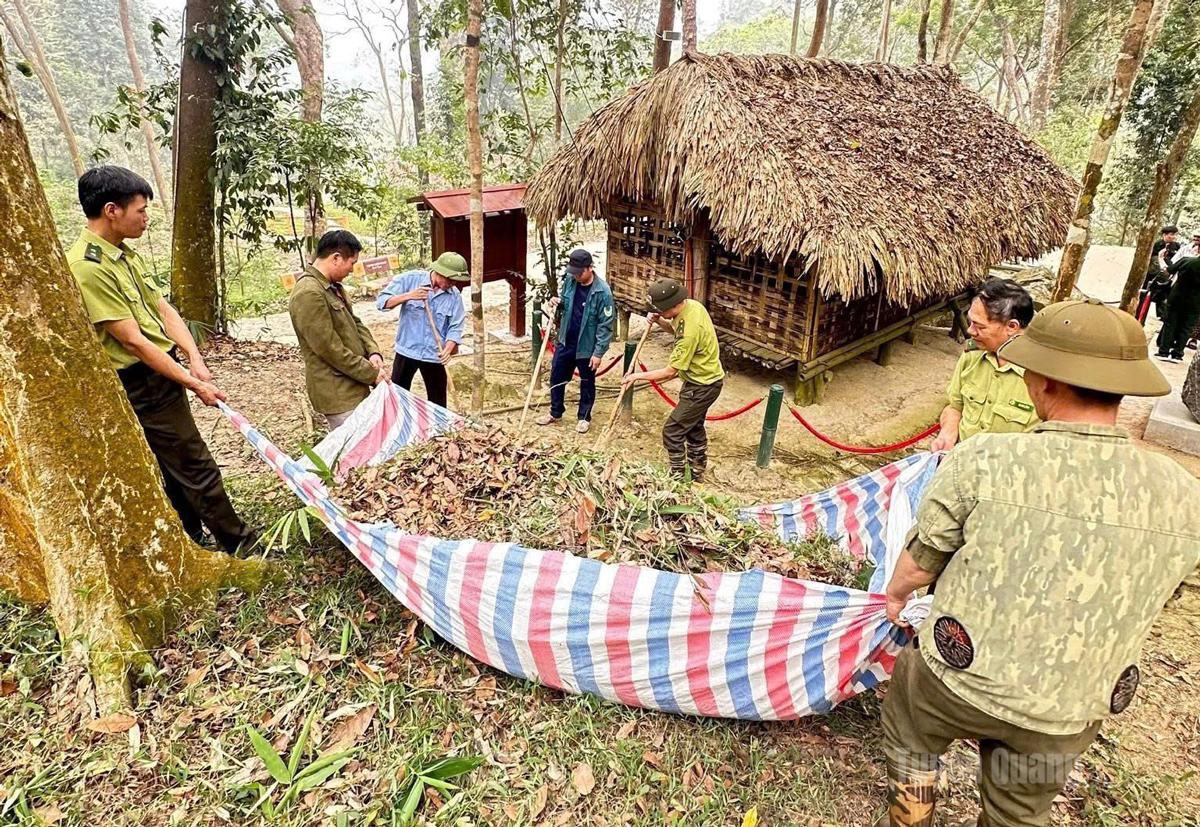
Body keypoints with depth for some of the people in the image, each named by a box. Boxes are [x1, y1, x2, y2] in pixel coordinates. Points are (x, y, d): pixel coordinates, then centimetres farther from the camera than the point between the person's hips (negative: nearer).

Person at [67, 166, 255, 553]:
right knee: (196, 467, 1)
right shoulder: (87, 268, -19)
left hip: (162, 375, 9)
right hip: (143, 387, -9)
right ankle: (237, 540, 13)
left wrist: (195, 361, -8)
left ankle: (193, 538, 32)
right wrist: (194, 384, -19)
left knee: (175, 470, 18)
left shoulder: (126, 255, 10)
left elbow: (164, 309, 6)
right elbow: (133, 340, -21)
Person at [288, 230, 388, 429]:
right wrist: (372, 373, -15)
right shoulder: (308, 294, -21)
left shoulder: (333, 287, 12)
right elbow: (330, 349, -22)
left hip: (352, 387, 10)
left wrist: (373, 352, -3)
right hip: (337, 393, -10)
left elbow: (355, 323, 17)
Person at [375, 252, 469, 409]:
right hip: (406, 351, -1)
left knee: (438, 402, 11)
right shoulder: (410, 279, -10)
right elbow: (381, 302, -11)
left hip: (434, 355, 1)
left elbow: (455, 327, -5)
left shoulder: (455, 295, -6)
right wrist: (408, 296, -26)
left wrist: (448, 349, -23)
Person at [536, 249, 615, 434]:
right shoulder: (569, 281, -4)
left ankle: (584, 417, 31)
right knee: (557, 378, 16)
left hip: (587, 347, -5)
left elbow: (605, 325, -18)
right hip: (565, 342, 5)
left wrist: (599, 352, -18)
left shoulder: (602, 292, -21)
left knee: (587, 383, 13)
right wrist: (556, 304, -11)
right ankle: (555, 413, 35)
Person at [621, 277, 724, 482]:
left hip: (703, 386, -10)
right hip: (705, 379, 10)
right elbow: (676, 329, 15)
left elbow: (670, 372, -27)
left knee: (672, 431, -4)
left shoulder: (690, 330, -33)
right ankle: (697, 474, 40)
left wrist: (639, 375, -17)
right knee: (694, 427, 24)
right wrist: (659, 322, -5)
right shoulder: (691, 304, -6)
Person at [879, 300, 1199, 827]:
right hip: (1069, 717, 4)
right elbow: (1134, 598, 6)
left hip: (958, 681, -4)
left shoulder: (983, 459, -24)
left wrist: (896, 593, 15)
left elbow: (921, 560, -9)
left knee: (909, 741, 30)